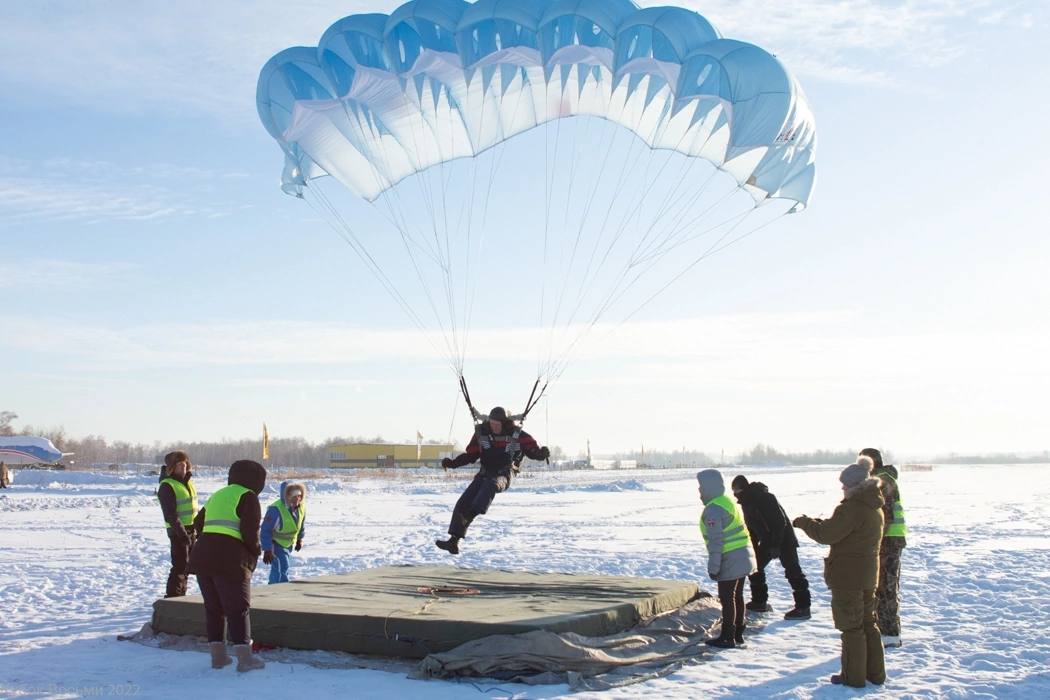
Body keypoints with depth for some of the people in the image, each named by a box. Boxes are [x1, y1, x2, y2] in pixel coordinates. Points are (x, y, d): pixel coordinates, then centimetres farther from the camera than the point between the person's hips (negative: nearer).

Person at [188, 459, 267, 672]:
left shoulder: (216, 496, 23)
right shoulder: (247, 497, -2)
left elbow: (198, 524, 23)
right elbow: (250, 531, -11)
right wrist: (256, 551, 6)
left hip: (201, 556, 7)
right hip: (230, 560, -7)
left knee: (213, 607, 15)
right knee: (238, 608, 0)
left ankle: (218, 655, 16)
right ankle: (244, 657, -3)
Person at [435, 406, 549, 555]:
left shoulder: (517, 435, -4)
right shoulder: (481, 432, 3)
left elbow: (533, 450, -2)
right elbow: (470, 455, 11)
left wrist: (542, 453, -25)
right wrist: (452, 463, -2)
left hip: (503, 476, -4)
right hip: (484, 474, 4)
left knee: (491, 484, -40)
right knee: (462, 504, -10)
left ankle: (468, 516, -57)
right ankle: (453, 542, -6)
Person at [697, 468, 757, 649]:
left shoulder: (713, 510, -18)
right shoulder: (729, 502, 13)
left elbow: (715, 542, -21)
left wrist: (713, 567, -16)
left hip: (730, 561, -10)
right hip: (744, 557, 10)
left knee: (727, 598, -1)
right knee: (737, 596, 17)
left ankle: (727, 637, 3)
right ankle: (738, 634, 25)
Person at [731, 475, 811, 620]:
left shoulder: (765, 498, -23)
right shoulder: (747, 502, 5)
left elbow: (780, 521, -26)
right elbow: (751, 528, 13)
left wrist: (776, 546, -27)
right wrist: (752, 549, 8)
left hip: (783, 539, -9)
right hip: (767, 541, 9)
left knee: (792, 571, -9)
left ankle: (803, 607, -7)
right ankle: (759, 602, 20)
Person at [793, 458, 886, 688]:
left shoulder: (851, 508, -22)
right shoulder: (875, 508, 9)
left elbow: (827, 534, -20)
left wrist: (805, 522, -5)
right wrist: (818, 522, 12)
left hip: (847, 576, -9)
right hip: (868, 575, 9)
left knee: (851, 627, 1)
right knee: (868, 623, 18)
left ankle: (853, 676, 9)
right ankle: (875, 672, 24)